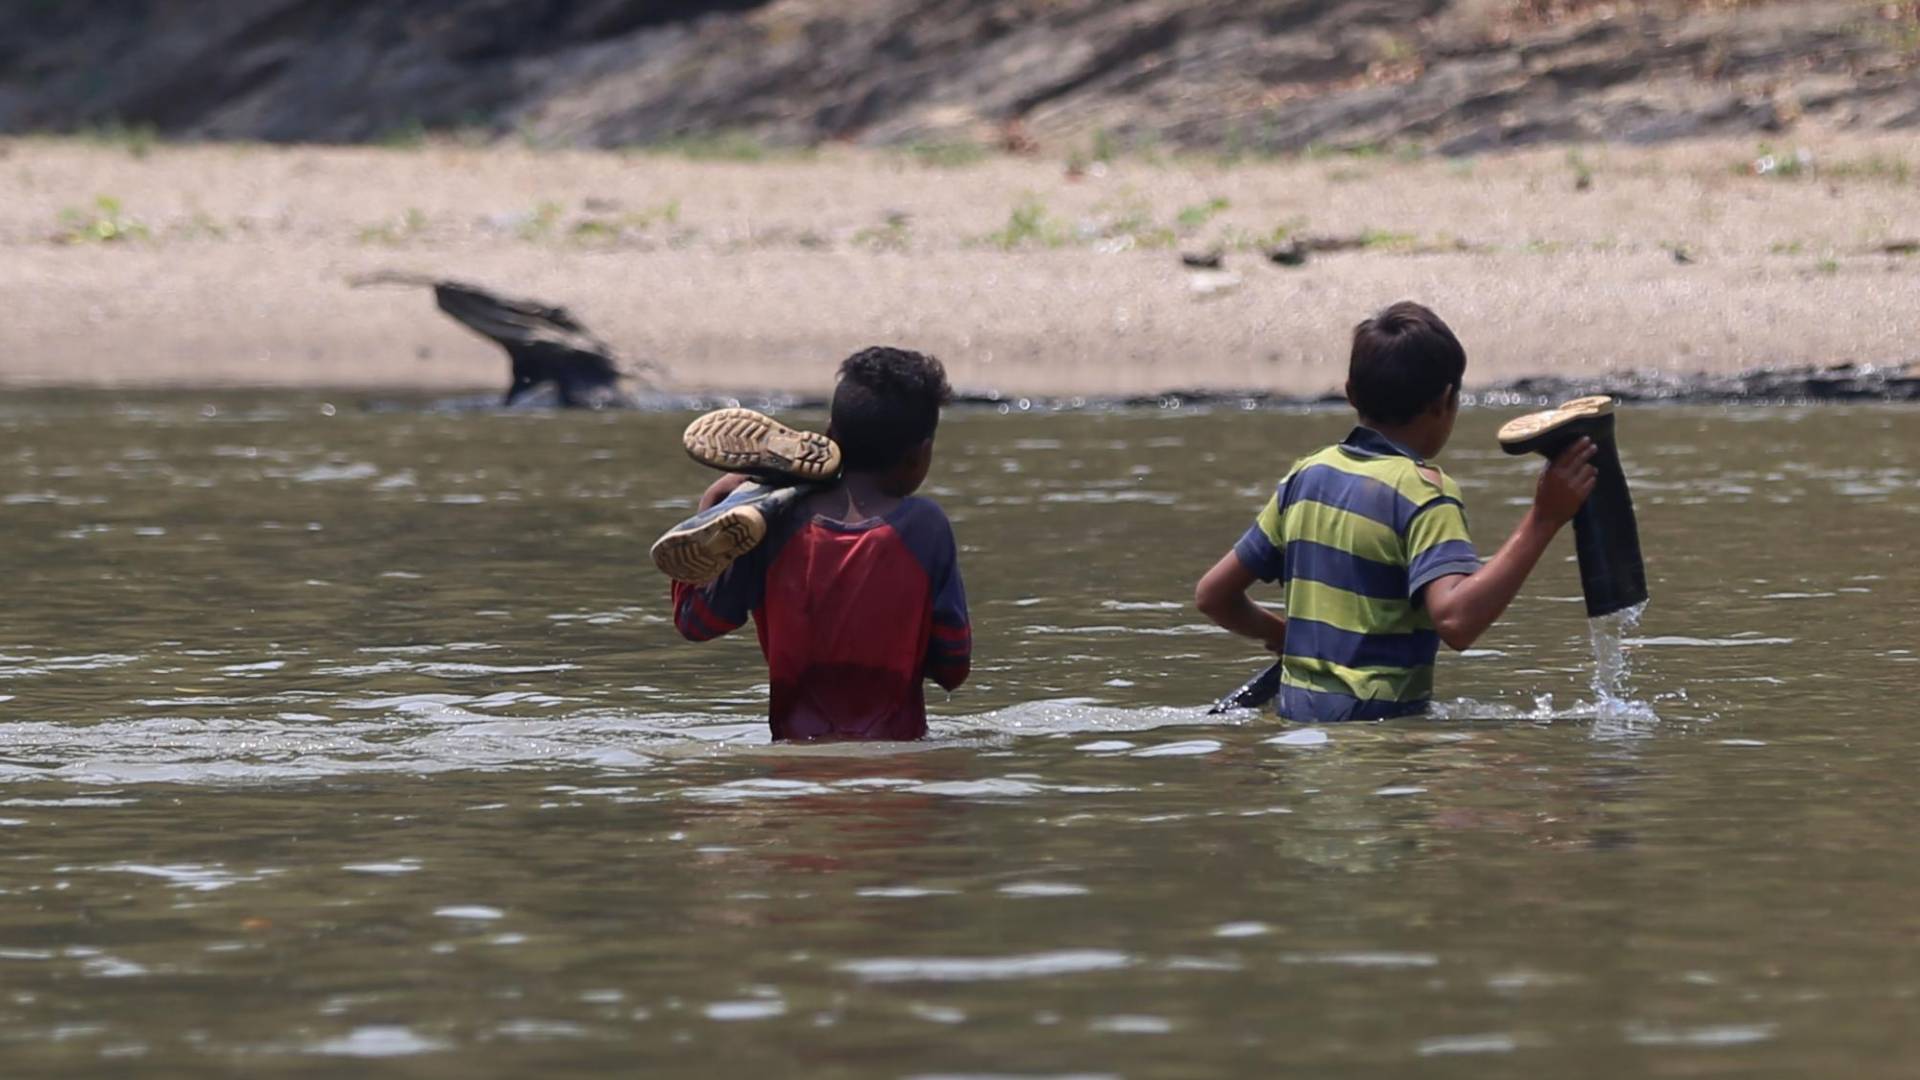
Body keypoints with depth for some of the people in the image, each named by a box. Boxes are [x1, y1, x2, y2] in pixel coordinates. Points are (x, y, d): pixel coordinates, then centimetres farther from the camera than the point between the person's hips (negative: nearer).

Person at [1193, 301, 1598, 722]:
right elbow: (1456, 618, -23)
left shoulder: (1307, 476, 13)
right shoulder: (1422, 490, -7)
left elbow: (1212, 595, 19)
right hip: (1379, 726, -7)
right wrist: (1542, 521, -19)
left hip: (1296, 714, 7)